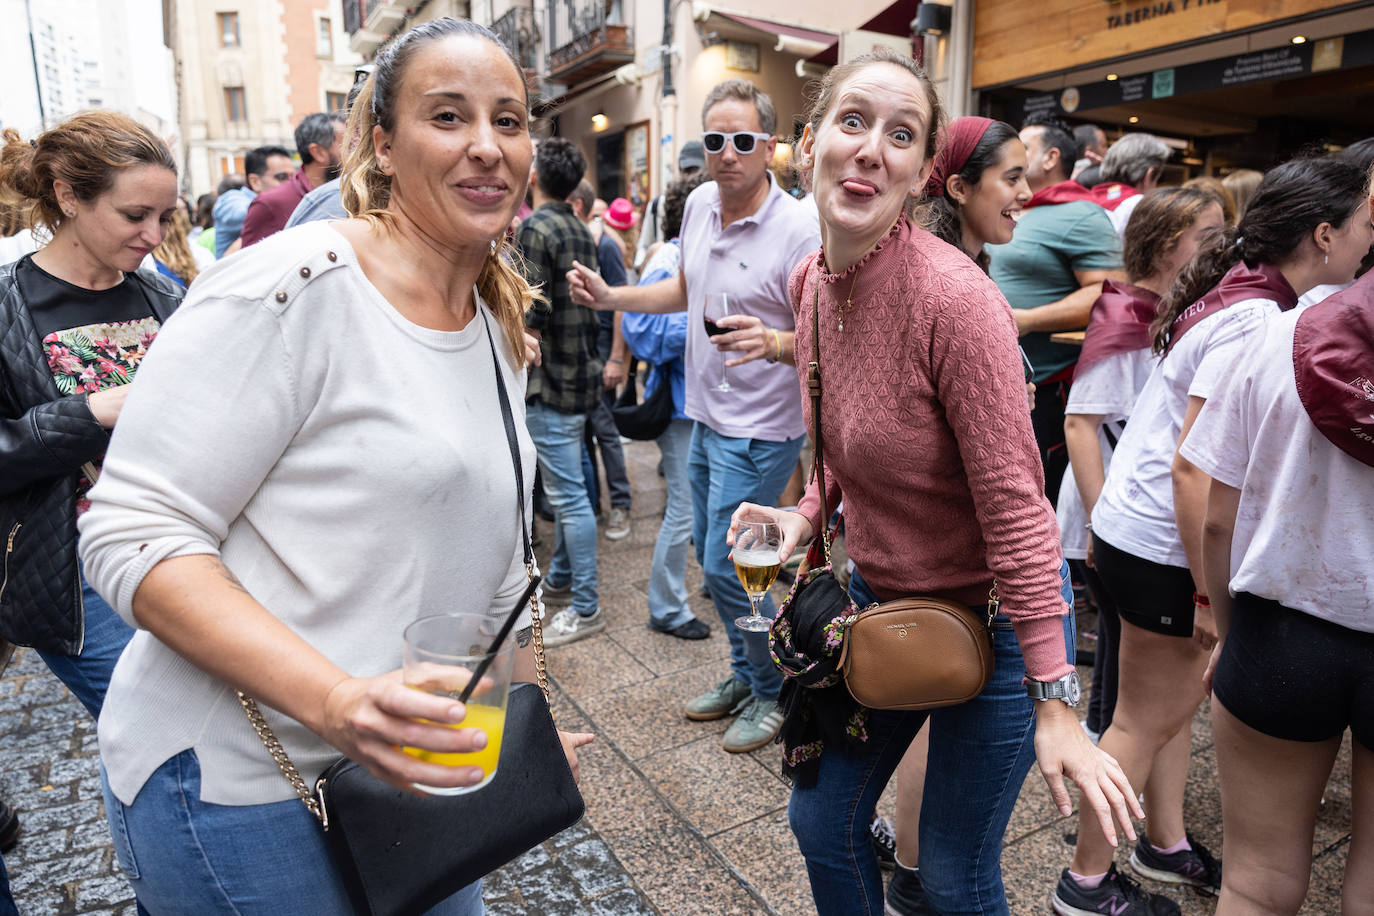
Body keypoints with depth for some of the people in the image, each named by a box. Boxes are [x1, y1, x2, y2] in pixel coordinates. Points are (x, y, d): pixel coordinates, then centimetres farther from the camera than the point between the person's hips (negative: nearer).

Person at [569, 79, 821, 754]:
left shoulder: (798, 232, -19)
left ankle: (774, 693, 21)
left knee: (725, 567, -4)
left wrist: (774, 343, -39)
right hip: (708, 416, 8)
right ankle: (744, 674, 38)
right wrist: (610, 297, 10)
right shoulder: (699, 204, 4)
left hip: (761, 429, -8)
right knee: (708, 552, 17)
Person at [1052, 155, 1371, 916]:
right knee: (1147, 720, 6)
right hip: (1160, 545, -9)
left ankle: (1165, 846, 40)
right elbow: (1194, 467, -24)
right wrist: (1210, 589, -18)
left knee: (1177, 698, 21)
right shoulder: (1257, 322, -21)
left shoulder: (1239, 293, 7)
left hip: (1146, 529, 9)